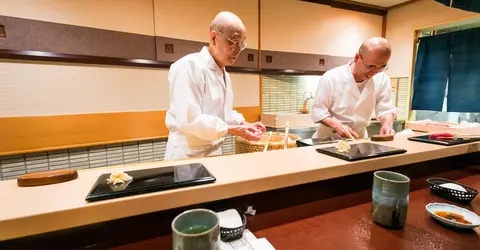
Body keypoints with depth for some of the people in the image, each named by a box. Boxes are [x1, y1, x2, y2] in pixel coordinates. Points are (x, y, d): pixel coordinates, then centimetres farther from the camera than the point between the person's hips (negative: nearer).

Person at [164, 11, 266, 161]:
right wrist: (236, 130, -23)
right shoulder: (189, 66, -19)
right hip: (187, 156, -8)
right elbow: (190, 120, -27)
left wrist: (246, 124, 2)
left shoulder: (224, 74, 10)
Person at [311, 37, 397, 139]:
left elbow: (386, 108, 3)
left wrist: (388, 124, -17)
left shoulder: (382, 79, -5)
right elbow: (318, 111, -13)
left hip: (359, 138, 4)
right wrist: (337, 125, -27)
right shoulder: (331, 77, -17)